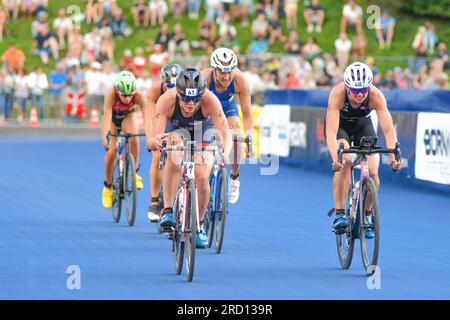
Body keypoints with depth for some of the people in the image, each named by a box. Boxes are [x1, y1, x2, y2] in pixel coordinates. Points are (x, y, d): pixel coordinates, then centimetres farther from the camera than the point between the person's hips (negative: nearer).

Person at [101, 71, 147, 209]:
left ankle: (134, 172, -8)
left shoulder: (138, 96, -35)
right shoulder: (111, 94, -39)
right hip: (113, 116, -1)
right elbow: (107, 116, -47)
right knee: (111, 150, -16)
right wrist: (105, 138, -60)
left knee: (134, 139, -30)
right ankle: (108, 186, 5)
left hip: (128, 116, 1)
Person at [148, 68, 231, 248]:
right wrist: (154, 142, -65)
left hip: (203, 132, 0)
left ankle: (199, 225, 11)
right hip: (176, 130, 0)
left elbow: (225, 132, -42)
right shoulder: (166, 101, -38)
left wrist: (224, 152, -63)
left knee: (202, 178, -16)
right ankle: (168, 210, -28)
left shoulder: (210, 100, -38)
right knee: (174, 153, -35)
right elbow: (155, 138, -41)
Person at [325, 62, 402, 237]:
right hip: (339, 124, -2)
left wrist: (394, 156, -53)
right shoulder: (337, 94, -37)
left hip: (363, 124, 2)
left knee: (372, 172, -15)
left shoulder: (376, 96, -32)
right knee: (345, 160, -30)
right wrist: (335, 158, -60)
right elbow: (331, 132, -44)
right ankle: (339, 213, -22)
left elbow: (388, 129, -37)